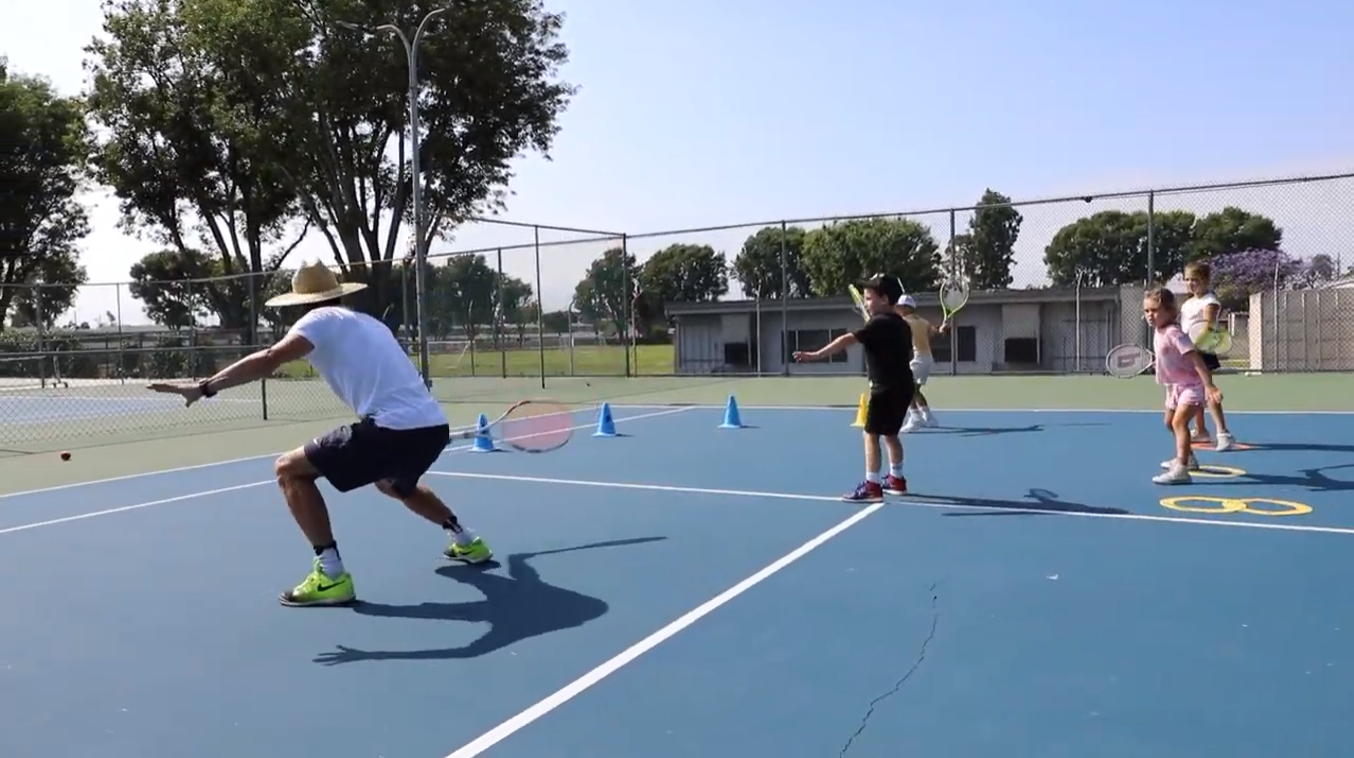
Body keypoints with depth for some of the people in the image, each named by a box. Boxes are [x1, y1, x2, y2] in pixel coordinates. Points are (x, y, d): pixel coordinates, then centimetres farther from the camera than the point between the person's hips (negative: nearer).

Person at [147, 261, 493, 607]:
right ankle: (468, 541, 42)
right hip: (434, 426, 8)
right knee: (392, 484, 39)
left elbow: (269, 359, -12)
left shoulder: (320, 318, 5)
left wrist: (204, 387, -14)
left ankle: (331, 575, -3)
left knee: (289, 469, 3)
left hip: (394, 428, -8)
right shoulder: (370, 323, 26)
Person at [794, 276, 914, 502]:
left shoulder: (880, 323, -18)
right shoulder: (900, 324, 11)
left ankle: (872, 486, -11)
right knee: (889, 433, 21)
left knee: (871, 434, -8)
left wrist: (816, 354, -35)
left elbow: (847, 340, -28)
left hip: (887, 388, -10)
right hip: (901, 386, 10)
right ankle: (896, 479, 33)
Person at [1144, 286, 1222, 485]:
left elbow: (1196, 359, -31)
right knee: (1170, 422, 25)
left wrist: (1209, 385, -36)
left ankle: (1181, 470, -35)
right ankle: (1187, 457, 49)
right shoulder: (1159, 332, 1)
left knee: (1179, 421, -27)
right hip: (1175, 385, 11)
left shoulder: (1174, 333, -26)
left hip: (1192, 384, -11)